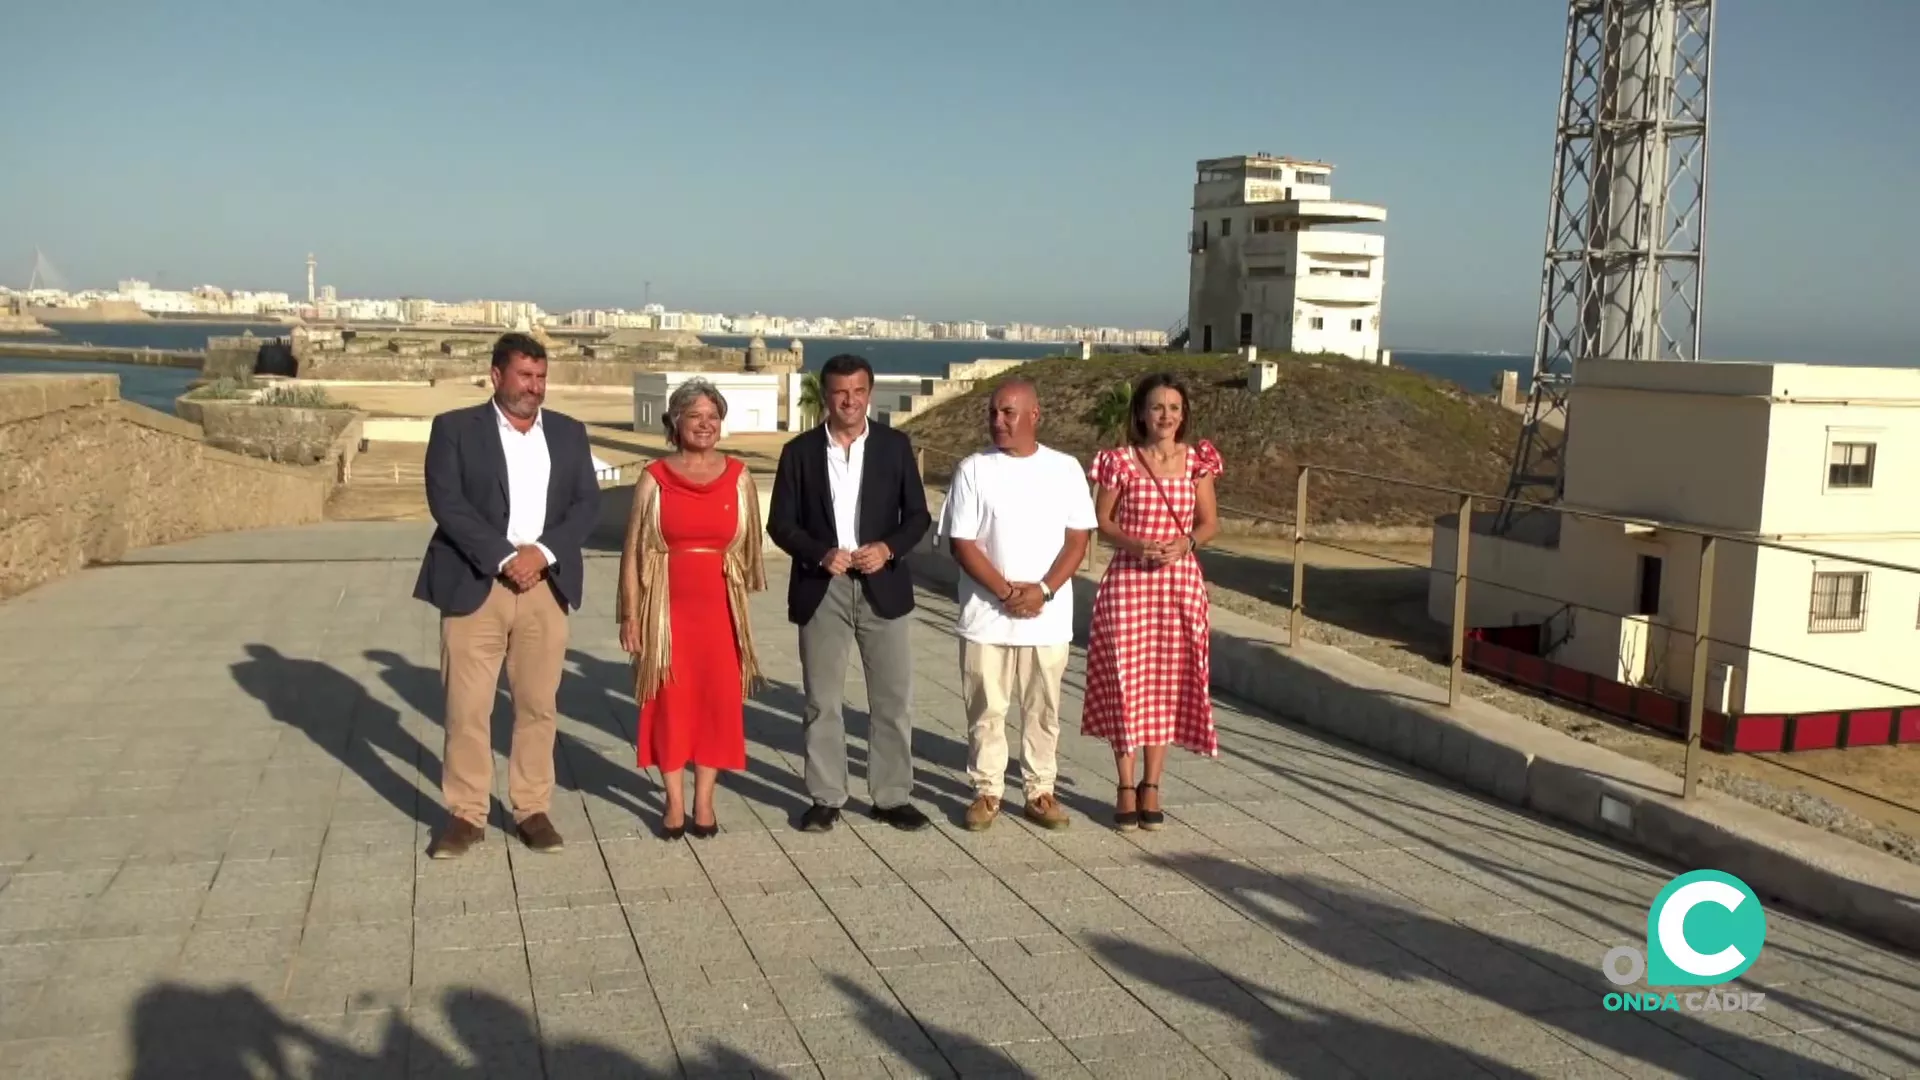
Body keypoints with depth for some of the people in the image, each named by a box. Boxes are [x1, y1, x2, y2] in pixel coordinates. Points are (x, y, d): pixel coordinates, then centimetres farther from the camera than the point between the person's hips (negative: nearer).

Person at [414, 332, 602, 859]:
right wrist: (504, 560, -16)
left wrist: (542, 551, -12)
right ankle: (466, 814, 11)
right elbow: (447, 503, -9)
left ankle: (533, 809, 17)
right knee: (466, 708, 0)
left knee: (539, 706, 6)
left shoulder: (569, 433, 11)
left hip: (546, 587, 3)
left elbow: (587, 503, 4)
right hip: (475, 585, -2)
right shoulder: (455, 428, 1)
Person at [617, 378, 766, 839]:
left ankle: (704, 801, 16)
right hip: (668, 608, -1)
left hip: (721, 609, 1)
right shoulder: (654, 479, 0)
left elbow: (750, 545, 8)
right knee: (670, 702, 3)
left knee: (719, 699, 3)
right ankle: (674, 803, 14)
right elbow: (632, 553, 1)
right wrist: (630, 615, -4)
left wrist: (745, 603, 4)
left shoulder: (738, 477, 4)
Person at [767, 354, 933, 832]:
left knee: (894, 698, 3)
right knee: (822, 701, 6)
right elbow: (781, 523, 1)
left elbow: (918, 515, 4)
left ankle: (893, 796, 14)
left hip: (883, 587, 1)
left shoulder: (895, 446, 4)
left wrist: (889, 548, -14)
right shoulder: (799, 451, 2)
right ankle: (826, 798, 16)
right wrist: (821, 554, -16)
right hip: (820, 590, 0)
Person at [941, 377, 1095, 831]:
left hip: (1048, 618, 1)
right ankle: (987, 791, 18)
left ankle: (1040, 792, 20)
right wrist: (1006, 591, -14)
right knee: (985, 708, 6)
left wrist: (1043, 590, -13)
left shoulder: (1065, 468, 1)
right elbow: (961, 542, -5)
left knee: (1042, 708, 9)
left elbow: (1078, 538, 0)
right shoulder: (974, 470, -2)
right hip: (986, 616, -1)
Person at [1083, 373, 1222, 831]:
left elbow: (1210, 522, 7)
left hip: (1180, 582, 2)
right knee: (1125, 683, 0)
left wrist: (1186, 541, -13)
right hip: (1128, 580, -2)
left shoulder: (1196, 460, 3)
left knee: (1168, 685, 7)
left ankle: (1151, 786, 18)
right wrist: (1136, 543, -16)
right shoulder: (1120, 461, -3)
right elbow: (1102, 520, 1)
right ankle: (1126, 788, 12)